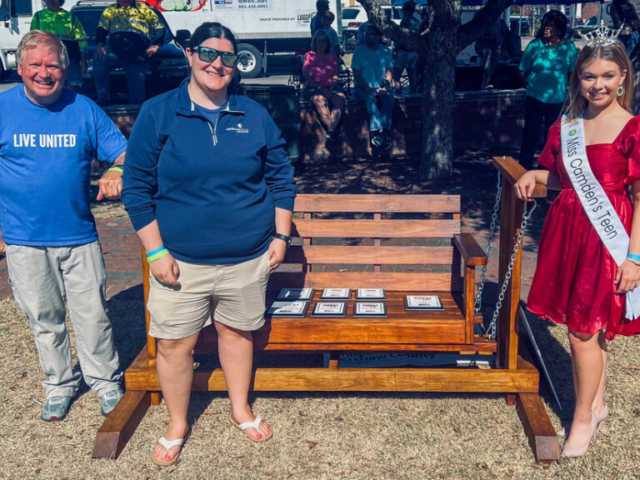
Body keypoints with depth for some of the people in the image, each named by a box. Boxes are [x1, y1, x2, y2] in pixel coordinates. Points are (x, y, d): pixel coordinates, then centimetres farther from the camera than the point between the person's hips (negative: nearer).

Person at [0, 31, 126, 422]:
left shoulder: (84, 109, -1)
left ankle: (106, 381, 26)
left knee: (93, 315, 5)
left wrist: (116, 173, -23)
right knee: (44, 319, 14)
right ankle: (60, 384, 34)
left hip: (79, 237, 0)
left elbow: (124, 152, 0)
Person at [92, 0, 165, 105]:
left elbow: (159, 28, 13)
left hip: (138, 57, -1)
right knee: (99, 60, -27)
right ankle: (103, 99, -23)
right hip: (115, 52, 1)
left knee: (137, 91, -4)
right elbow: (101, 29, 13)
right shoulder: (110, 10, 19)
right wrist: (100, 45, -5)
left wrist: (156, 45, -2)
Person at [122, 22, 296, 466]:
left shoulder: (254, 116, 3)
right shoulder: (158, 114, -4)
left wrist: (281, 235, 5)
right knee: (174, 345, 5)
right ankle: (177, 427, 29)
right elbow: (137, 187, -3)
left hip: (248, 259, 2)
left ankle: (241, 410, 39)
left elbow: (281, 177, 10)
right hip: (181, 261, -1)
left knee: (237, 332, 16)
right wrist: (156, 251, -8)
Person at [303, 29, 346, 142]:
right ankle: (331, 129, -45)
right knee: (320, 99, -37)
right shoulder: (309, 56, 9)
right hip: (313, 88, -3)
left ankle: (331, 130, -45)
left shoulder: (332, 57, 18)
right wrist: (321, 88, -15)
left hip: (330, 88, 3)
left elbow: (335, 76, 9)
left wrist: (331, 88, -12)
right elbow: (308, 77, -1)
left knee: (340, 98, -31)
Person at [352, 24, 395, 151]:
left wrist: (386, 87, -13)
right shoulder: (359, 51, 2)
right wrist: (368, 89, -17)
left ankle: (376, 132, -37)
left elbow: (389, 72, 7)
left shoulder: (386, 51, 9)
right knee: (370, 99, -35)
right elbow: (356, 75, -4)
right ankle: (377, 131, -44)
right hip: (363, 88, -2)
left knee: (390, 99, -30)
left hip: (380, 88, 2)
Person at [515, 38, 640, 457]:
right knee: (589, 327, 15)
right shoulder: (565, 126, 7)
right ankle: (597, 403, 33)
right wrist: (533, 176, -1)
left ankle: (584, 417, 18)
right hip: (566, 230, 5)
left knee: (584, 329, -1)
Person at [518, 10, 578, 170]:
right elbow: (523, 71, 4)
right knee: (530, 135, 5)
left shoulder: (569, 47, -2)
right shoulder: (534, 45, -3)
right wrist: (533, 83, -4)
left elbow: (573, 73, 6)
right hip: (535, 98, -1)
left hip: (558, 101, 1)